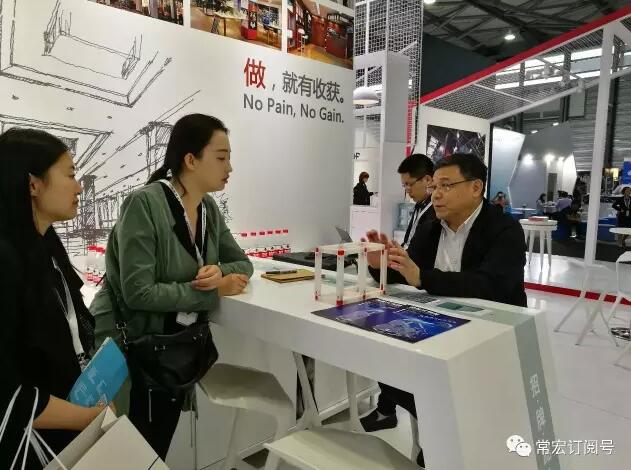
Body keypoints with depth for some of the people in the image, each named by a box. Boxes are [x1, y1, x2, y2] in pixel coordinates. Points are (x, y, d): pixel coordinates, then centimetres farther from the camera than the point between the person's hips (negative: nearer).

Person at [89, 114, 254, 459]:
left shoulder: (209, 208, -1)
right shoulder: (144, 204, -23)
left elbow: (242, 263, 5)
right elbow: (138, 292, -27)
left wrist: (220, 270, -18)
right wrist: (215, 292, -23)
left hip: (178, 346, 6)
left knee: (159, 447, 20)